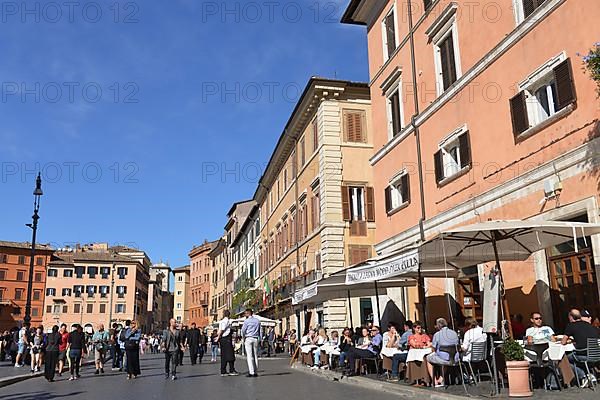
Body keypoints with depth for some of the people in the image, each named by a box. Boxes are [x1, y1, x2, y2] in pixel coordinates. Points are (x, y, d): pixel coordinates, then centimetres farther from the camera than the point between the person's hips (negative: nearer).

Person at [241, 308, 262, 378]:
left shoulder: (246, 321, -4)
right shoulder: (257, 320, 10)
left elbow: (243, 330, -5)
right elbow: (261, 330, 11)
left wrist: (243, 338, 9)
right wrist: (260, 339, 14)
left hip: (248, 338, -5)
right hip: (256, 339, 5)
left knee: (249, 356, -5)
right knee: (255, 356, 8)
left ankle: (251, 372, -10)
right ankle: (256, 372, 7)